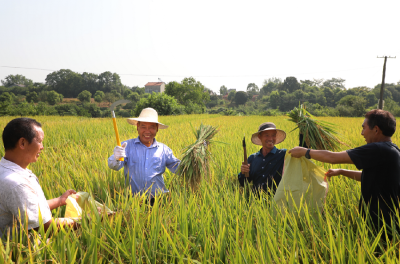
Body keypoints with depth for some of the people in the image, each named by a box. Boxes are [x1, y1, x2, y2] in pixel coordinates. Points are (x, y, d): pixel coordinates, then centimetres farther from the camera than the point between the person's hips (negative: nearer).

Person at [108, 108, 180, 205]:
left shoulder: (163, 149, 14)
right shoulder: (127, 145, 8)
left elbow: (177, 167, 15)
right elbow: (114, 166, -4)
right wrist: (116, 158, -27)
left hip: (157, 199, 2)